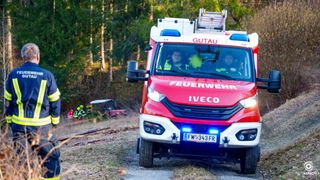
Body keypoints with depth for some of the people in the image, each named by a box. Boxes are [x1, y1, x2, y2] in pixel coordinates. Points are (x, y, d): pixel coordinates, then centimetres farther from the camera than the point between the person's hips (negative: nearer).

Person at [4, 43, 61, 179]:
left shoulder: (13, 75, 2)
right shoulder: (47, 76, -5)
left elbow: (8, 101, 8)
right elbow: (55, 101, 2)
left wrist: (9, 120, 18)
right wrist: (55, 121, 14)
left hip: (19, 125, 2)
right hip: (41, 126, -2)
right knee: (51, 157, 8)